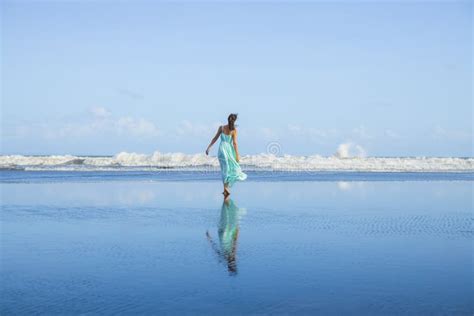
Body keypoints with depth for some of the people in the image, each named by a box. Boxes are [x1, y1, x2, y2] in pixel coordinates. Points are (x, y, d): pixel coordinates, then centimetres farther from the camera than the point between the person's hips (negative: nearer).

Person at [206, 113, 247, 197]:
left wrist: (209, 147, 11)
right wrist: (237, 155, -6)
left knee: (225, 170, 11)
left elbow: (215, 138, 4)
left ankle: (226, 188, 5)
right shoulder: (234, 130, -5)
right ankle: (227, 188, -2)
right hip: (229, 149, -2)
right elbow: (235, 143, -8)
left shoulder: (221, 128, 1)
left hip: (222, 149, 2)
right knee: (232, 168, 12)